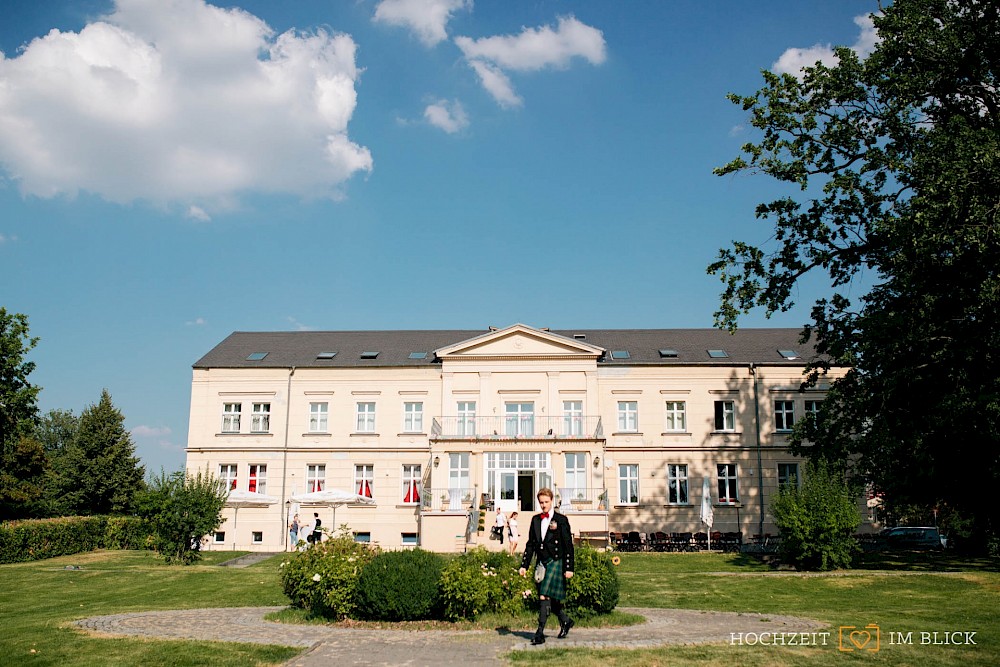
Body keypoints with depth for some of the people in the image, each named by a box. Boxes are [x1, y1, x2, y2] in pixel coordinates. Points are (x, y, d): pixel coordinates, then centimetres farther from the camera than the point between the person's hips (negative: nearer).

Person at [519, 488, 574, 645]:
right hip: (541, 563, 6)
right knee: (550, 599, 12)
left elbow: (568, 545, -6)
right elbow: (530, 544, 15)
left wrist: (569, 568, -10)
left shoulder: (561, 520, -4)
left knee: (544, 597, -13)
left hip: (556, 562, -6)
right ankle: (565, 621, 34)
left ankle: (540, 633, -10)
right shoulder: (535, 520, 11)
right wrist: (524, 565, 9)